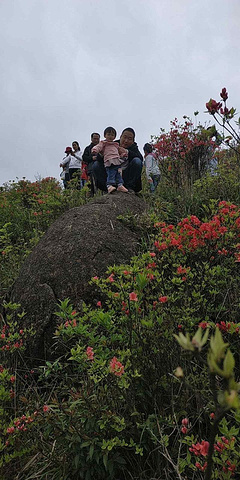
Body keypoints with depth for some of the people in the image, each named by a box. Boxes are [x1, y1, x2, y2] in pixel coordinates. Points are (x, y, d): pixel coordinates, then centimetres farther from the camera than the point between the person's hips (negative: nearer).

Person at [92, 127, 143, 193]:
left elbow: (141, 158, -19)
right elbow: (98, 159, -9)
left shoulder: (133, 147, 5)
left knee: (137, 161, -23)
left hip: (126, 177, -1)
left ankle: (129, 187, -18)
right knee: (96, 165, -16)